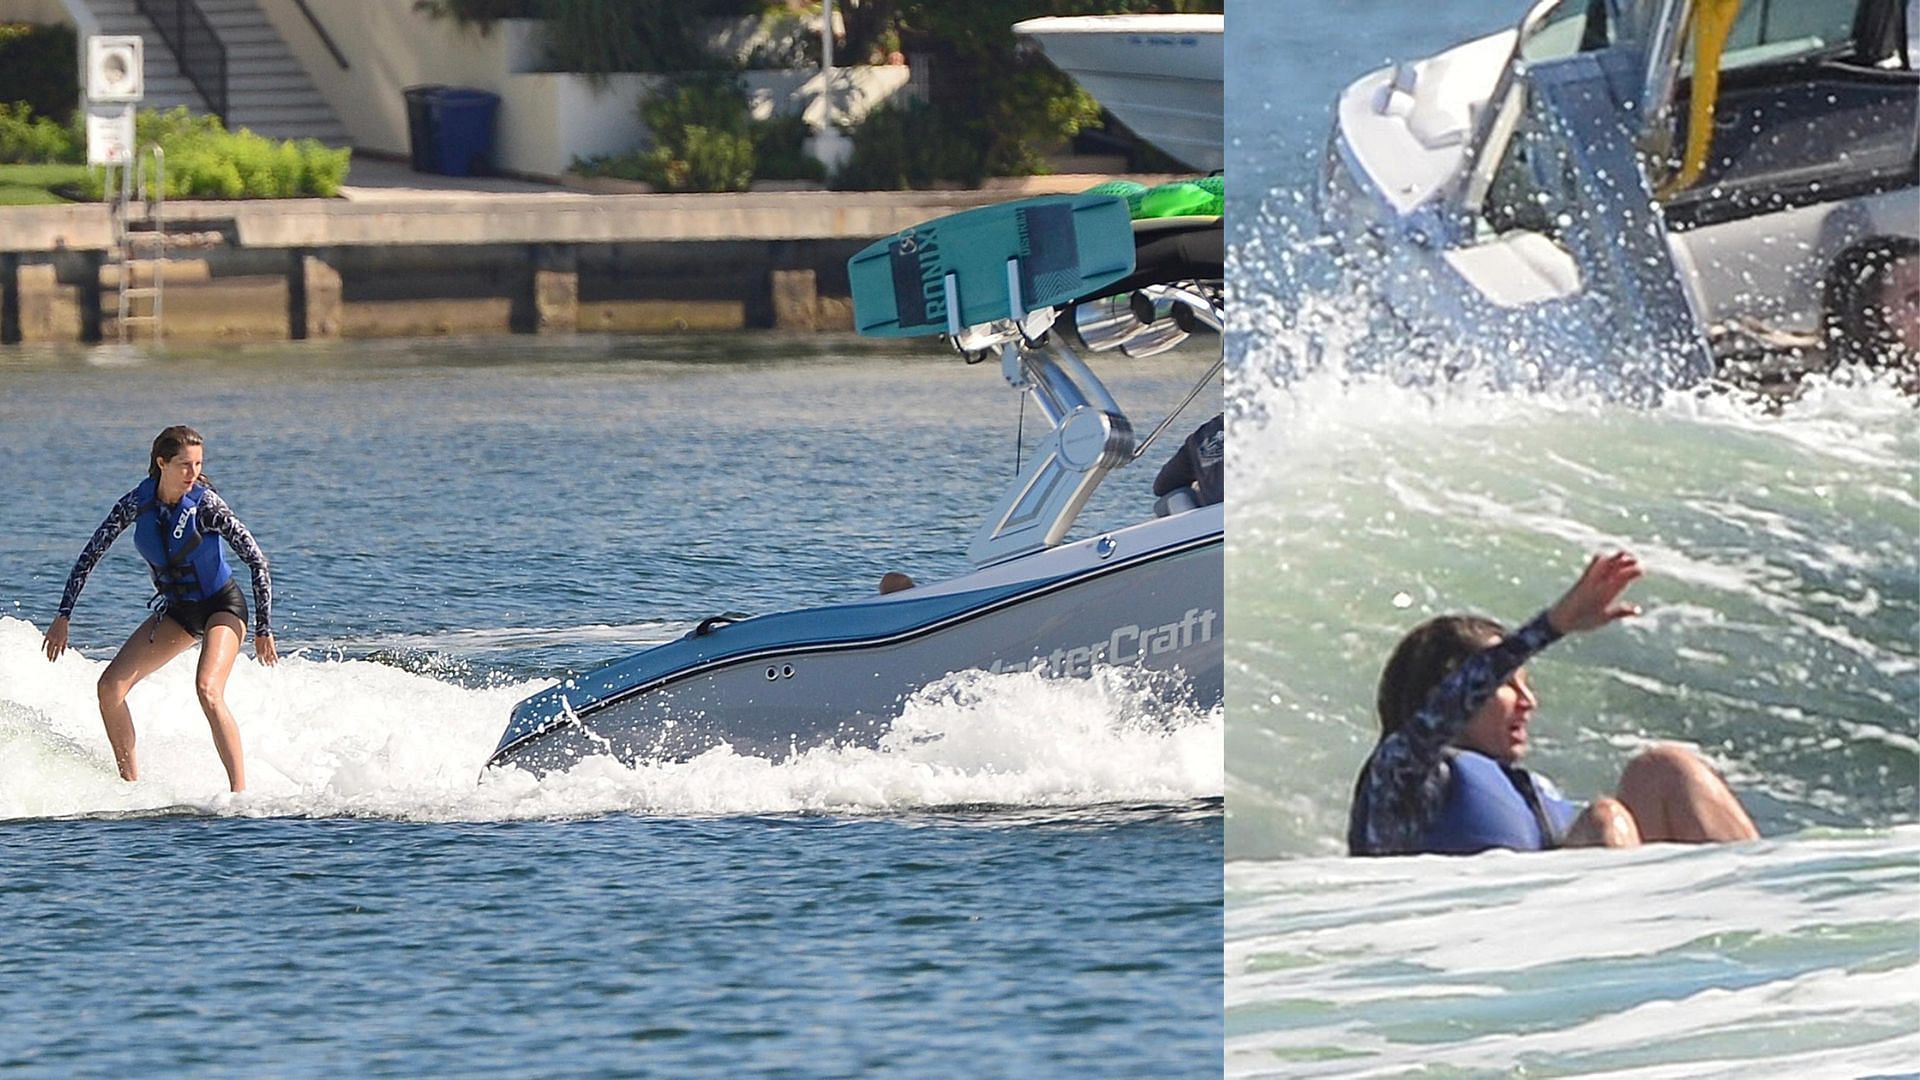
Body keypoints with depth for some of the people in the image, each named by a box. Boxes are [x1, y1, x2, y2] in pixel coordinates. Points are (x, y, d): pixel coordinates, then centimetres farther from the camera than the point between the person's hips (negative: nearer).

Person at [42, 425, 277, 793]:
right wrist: (63, 616, -5)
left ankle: (240, 791, -26)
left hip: (222, 606, -5)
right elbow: (90, 555, -2)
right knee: (110, 686, -6)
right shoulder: (137, 504, -11)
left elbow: (256, 561, -17)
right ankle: (130, 784, 5)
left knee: (208, 691, -29)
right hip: (176, 611, 5)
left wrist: (264, 629, -15)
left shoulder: (206, 504, -22)